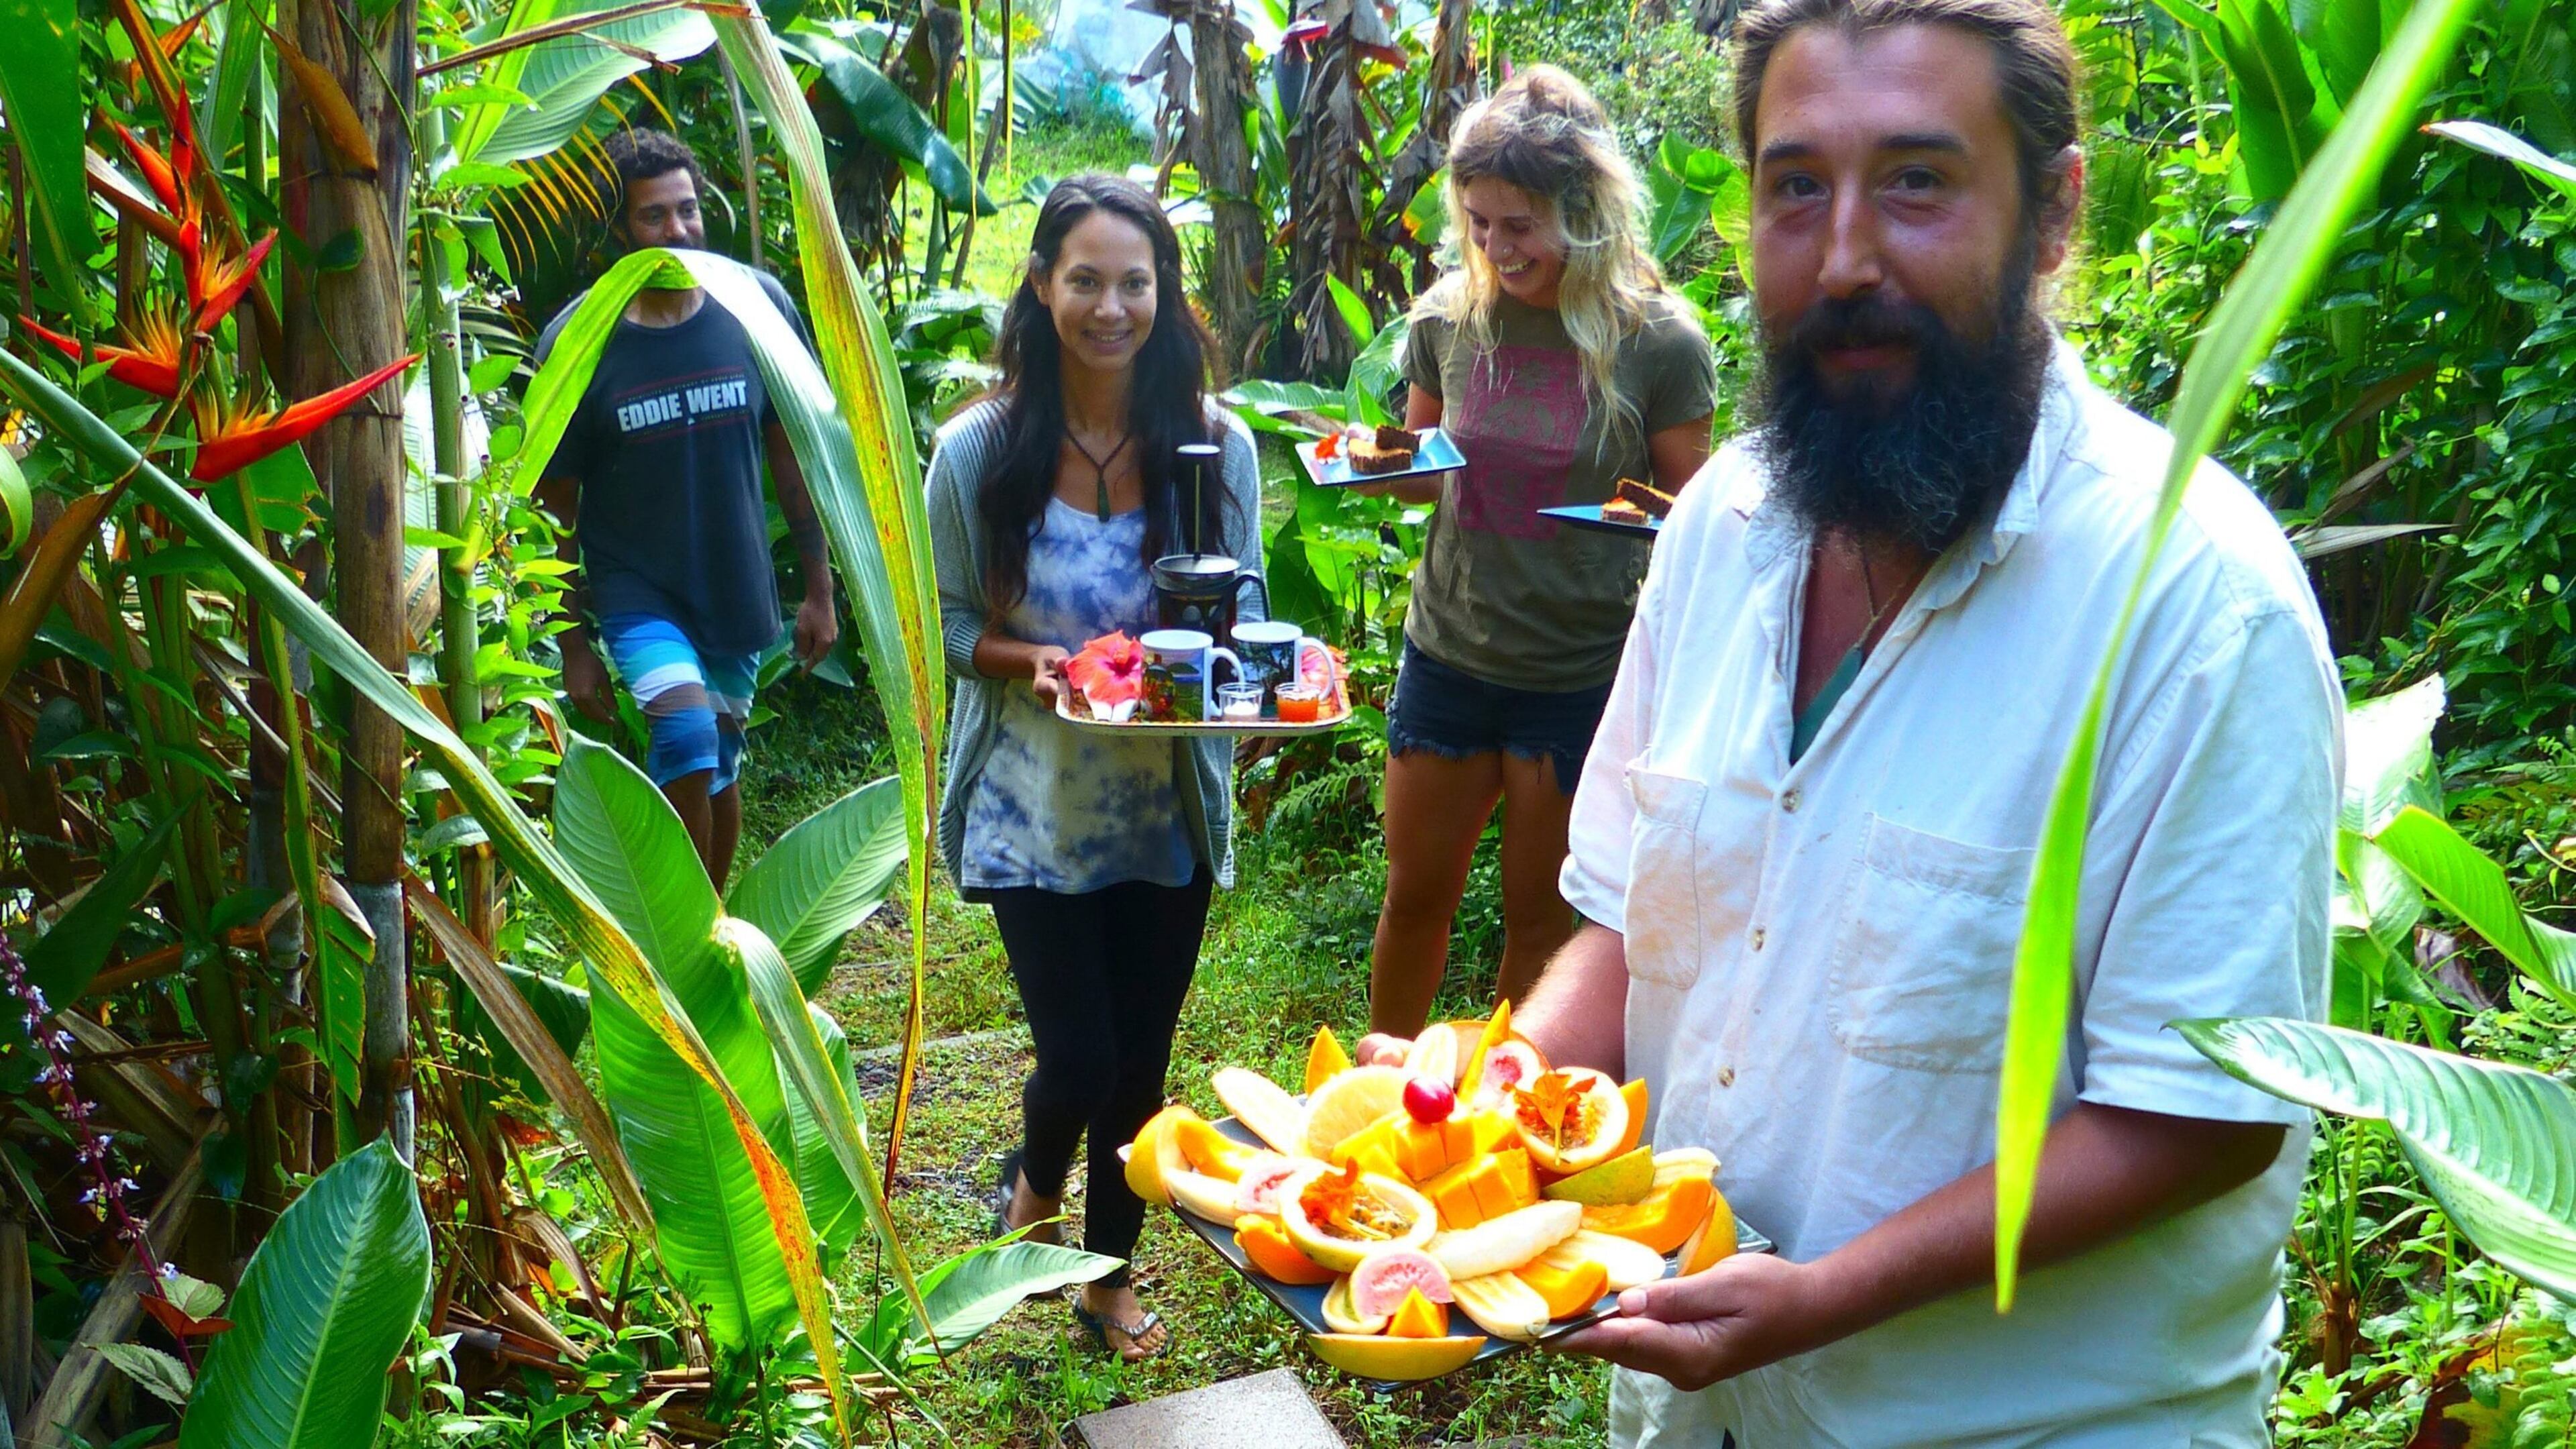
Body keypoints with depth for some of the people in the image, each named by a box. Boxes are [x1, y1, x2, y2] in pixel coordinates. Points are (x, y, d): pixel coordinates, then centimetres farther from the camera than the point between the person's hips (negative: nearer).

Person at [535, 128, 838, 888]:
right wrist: (575, 643, -3)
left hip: (737, 589, 3)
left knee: (718, 772, 14)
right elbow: (559, 506, -3)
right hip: (633, 590, -3)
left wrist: (818, 589, 3)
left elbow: (791, 453, 3)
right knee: (686, 732, -25)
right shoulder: (575, 342, -10)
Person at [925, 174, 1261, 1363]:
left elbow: (1245, 617, 2)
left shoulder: (1217, 447, -7)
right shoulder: (978, 451, -10)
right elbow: (951, 623, -1)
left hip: (1168, 807, 2)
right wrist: (1029, 663, -21)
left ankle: (1109, 1275, 40)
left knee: (1141, 1062, 13)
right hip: (1036, 807, -2)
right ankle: (1036, 1180, 38)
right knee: (1078, 1056, -2)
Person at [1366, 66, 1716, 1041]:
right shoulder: (1448, 319, -3)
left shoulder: (1659, 343, -12)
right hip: (1447, 656, 3)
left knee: (1539, 919, 13)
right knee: (1416, 895, 16)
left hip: (1583, 674, -3)